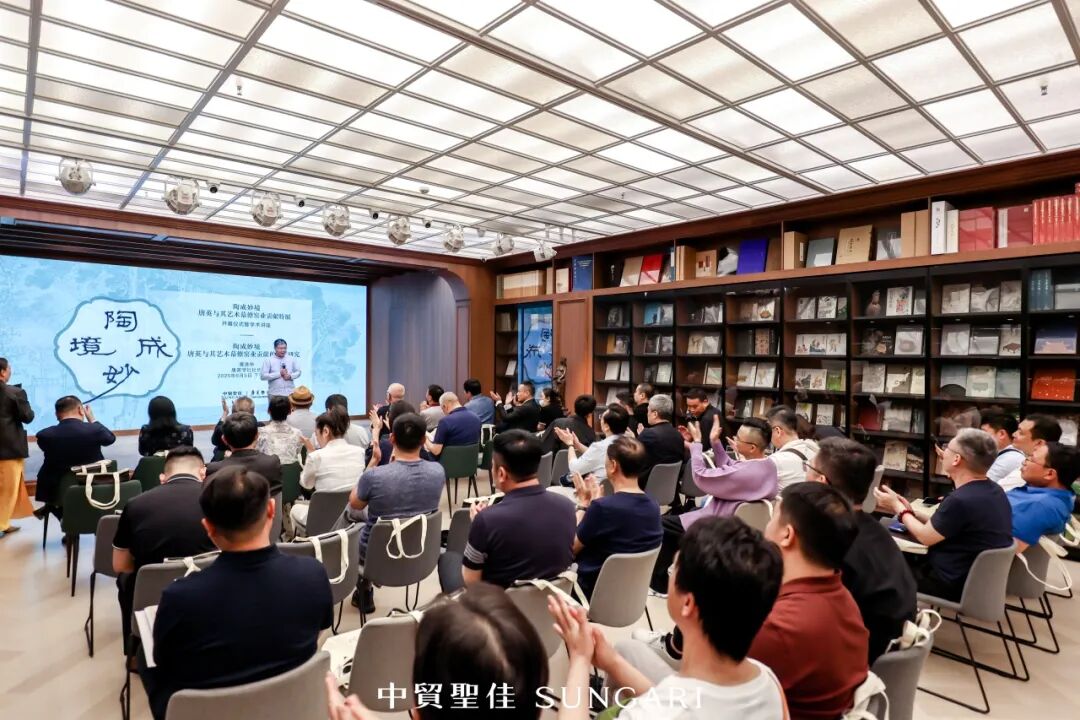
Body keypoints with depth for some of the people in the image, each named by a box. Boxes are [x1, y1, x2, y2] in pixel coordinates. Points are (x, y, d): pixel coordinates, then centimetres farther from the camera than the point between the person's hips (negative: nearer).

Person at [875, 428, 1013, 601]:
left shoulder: (961, 500, -30)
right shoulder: (994, 490, 1)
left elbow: (925, 537, -14)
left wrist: (898, 508, -1)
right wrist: (910, 512, 7)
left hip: (955, 584, -9)